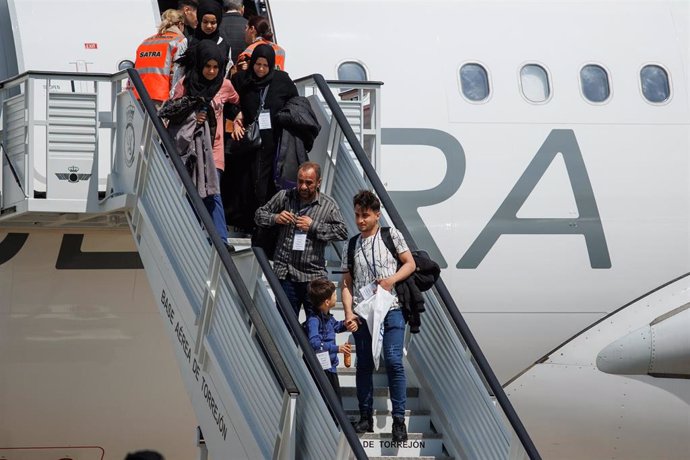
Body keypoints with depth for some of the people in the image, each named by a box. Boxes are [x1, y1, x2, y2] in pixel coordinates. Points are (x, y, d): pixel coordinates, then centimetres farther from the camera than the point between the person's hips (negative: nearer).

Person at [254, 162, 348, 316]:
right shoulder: (284, 197, 7)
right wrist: (275, 218, -7)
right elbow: (260, 215, 14)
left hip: (313, 277, -2)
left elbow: (342, 231, -7)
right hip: (285, 275, 2)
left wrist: (313, 226, -13)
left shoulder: (328, 205, 2)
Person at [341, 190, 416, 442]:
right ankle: (366, 417, 15)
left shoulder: (391, 235, 5)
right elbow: (347, 284, 10)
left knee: (394, 361, -12)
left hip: (391, 310, -3)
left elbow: (410, 264, 5)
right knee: (364, 364, 6)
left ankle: (399, 419, -9)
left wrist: (391, 280, -12)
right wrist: (349, 313, -3)